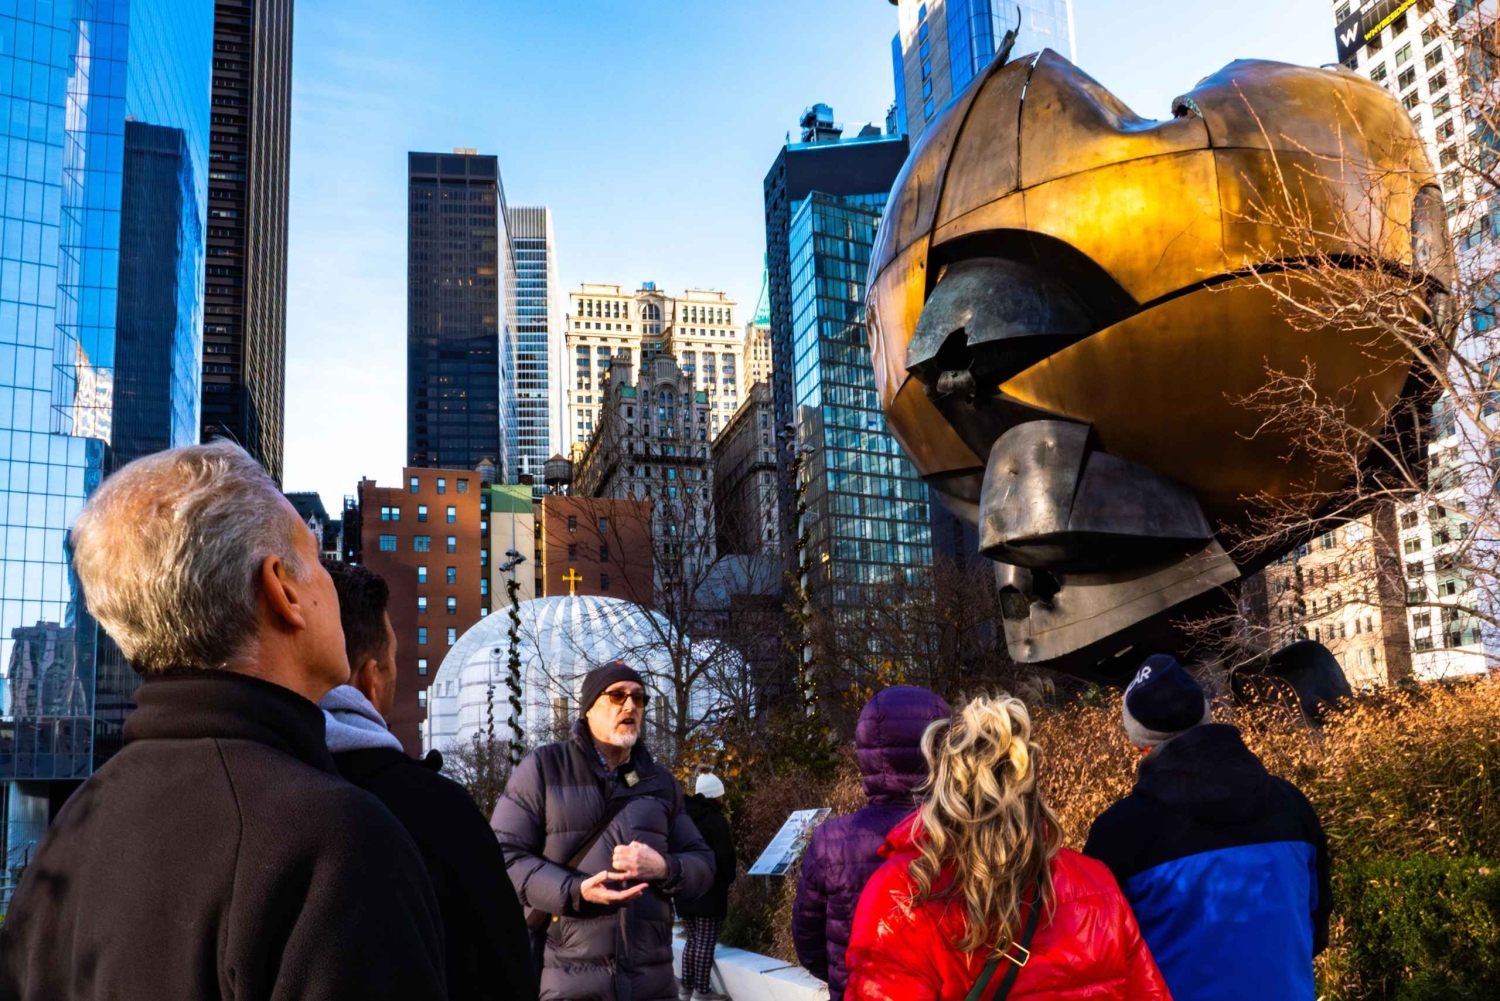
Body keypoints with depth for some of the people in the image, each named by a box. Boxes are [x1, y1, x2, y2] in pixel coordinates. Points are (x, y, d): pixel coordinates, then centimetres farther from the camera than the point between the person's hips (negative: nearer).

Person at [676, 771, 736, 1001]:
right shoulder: (716, 820, -11)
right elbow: (725, 856, -14)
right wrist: (729, 877, 3)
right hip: (709, 890, -7)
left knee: (693, 939, 15)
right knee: (706, 941, -4)